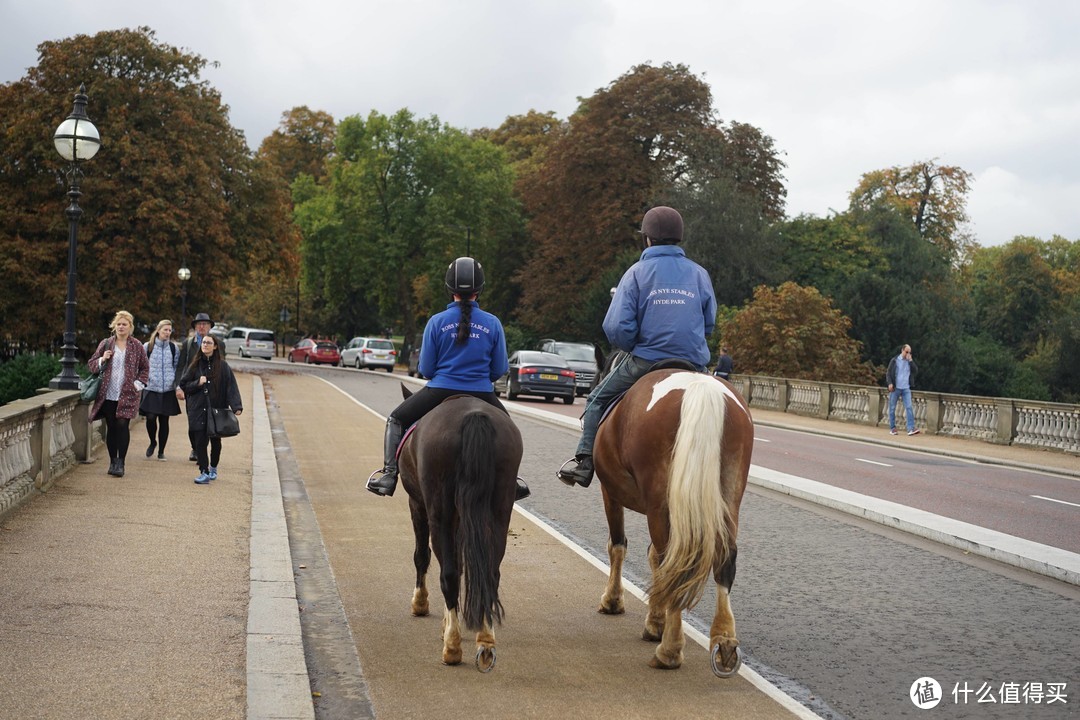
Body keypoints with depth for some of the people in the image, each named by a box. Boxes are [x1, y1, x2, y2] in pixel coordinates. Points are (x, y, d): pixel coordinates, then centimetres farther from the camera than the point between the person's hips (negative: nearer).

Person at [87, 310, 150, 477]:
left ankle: (120, 462, -6)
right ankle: (112, 461, 15)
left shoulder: (137, 346, 5)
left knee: (122, 425, -10)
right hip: (108, 394, 2)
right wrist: (102, 360, -9)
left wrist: (138, 384, 0)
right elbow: (91, 364, 11)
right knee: (111, 427, 5)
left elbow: (145, 368, 13)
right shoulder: (105, 344, 8)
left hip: (127, 395, -2)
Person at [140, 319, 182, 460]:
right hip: (151, 388, -1)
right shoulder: (148, 347, 2)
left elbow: (177, 367, 12)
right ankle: (153, 442, 15)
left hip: (168, 390, 2)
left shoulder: (173, 348, 7)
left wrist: (177, 386, 4)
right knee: (151, 417, -13)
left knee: (164, 421, 4)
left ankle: (161, 451, 14)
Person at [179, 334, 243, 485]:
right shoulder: (194, 365, 6)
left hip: (217, 409, -1)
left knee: (216, 441, 10)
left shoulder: (222, 366, -1)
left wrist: (236, 406, -16)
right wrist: (197, 383, -13)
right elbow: (184, 384, 7)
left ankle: (213, 468, 32)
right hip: (198, 409, 1)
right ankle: (204, 472, 1)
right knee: (200, 441, -6)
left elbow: (231, 386, -6)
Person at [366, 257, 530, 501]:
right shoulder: (493, 323, -4)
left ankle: (389, 474, 9)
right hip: (481, 395, 2)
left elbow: (425, 369, -3)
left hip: (440, 392, -1)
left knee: (396, 419, 21)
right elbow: (499, 370, 1)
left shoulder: (437, 322, -7)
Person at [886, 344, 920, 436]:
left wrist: (910, 361, -8)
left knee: (909, 407, -9)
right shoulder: (894, 360, 2)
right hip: (895, 388, -2)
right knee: (892, 408, 2)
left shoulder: (910, 361, 12)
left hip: (906, 388, 2)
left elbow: (916, 370, -1)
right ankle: (892, 428, 10)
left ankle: (911, 428, -16)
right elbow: (888, 373, 0)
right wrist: (890, 383, -12)